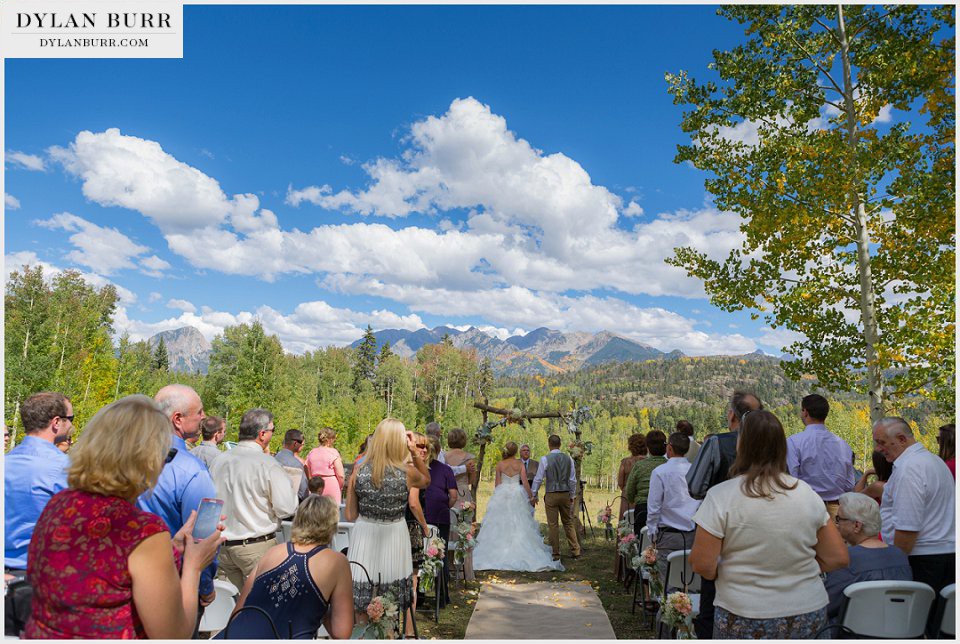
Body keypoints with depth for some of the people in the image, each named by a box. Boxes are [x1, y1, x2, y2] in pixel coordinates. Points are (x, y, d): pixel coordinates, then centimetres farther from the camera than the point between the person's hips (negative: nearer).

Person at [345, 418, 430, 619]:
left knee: (362, 606, 15)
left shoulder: (358, 471, -10)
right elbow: (427, 480, 11)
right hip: (394, 535, -1)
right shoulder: (407, 473, -13)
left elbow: (350, 515, -3)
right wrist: (415, 453, 0)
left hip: (364, 536, 1)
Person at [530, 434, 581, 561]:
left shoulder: (545, 459, -9)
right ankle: (575, 551, 14)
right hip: (566, 494, 4)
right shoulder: (568, 458, 2)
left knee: (553, 525, 4)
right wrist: (572, 496, 18)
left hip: (551, 495, -4)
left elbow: (538, 479, -6)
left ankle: (556, 554, 9)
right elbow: (573, 480, 7)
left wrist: (533, 495, 4)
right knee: (568, 522, 15)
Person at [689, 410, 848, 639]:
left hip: (745, 619, -4)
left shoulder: (721, 496, -15)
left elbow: (702, 565, -14)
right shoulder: (806, 493, -3)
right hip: (808, 614, 4)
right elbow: (839, 558, 3)